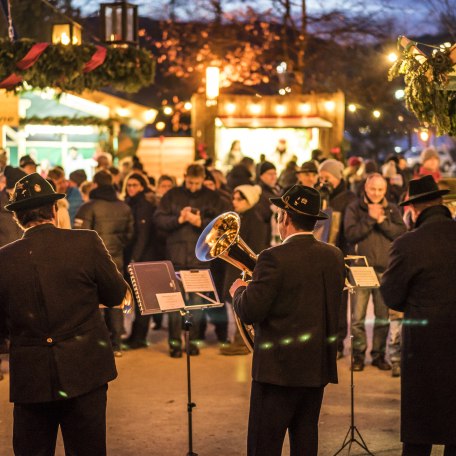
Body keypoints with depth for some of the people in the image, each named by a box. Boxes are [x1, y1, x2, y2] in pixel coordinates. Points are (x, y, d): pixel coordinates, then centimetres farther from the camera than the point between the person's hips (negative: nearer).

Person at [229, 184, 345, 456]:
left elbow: (250, 313, -19)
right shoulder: (334, 256, 3)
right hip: (319, 366, 7)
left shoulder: (275, 258, -17)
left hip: (279, 367, -7)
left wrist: (239, 291, 3)